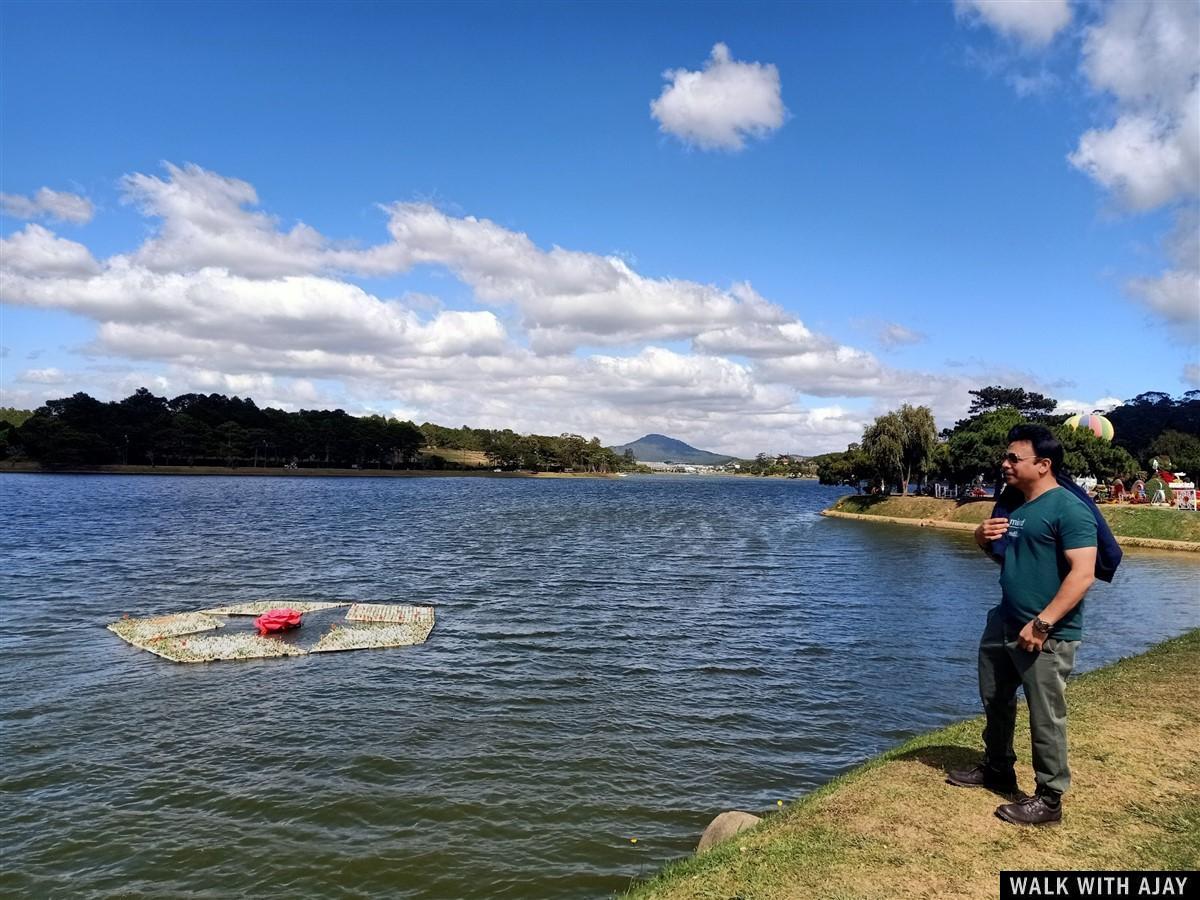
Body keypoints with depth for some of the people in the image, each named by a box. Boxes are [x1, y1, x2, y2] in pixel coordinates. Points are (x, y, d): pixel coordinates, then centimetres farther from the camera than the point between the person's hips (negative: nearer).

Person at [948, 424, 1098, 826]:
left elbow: (1083, 574, -23)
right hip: (1004, 624, 9)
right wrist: (984, 539, 1)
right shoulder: (1013, 504, 11)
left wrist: (1041, 624, -26)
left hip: (1047, 635, -9)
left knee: (1046, 720, 1)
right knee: (995, 702, 21)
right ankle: (997, 771, 39)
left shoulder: (1068, 508, -16)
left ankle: (1048, 799, 15)